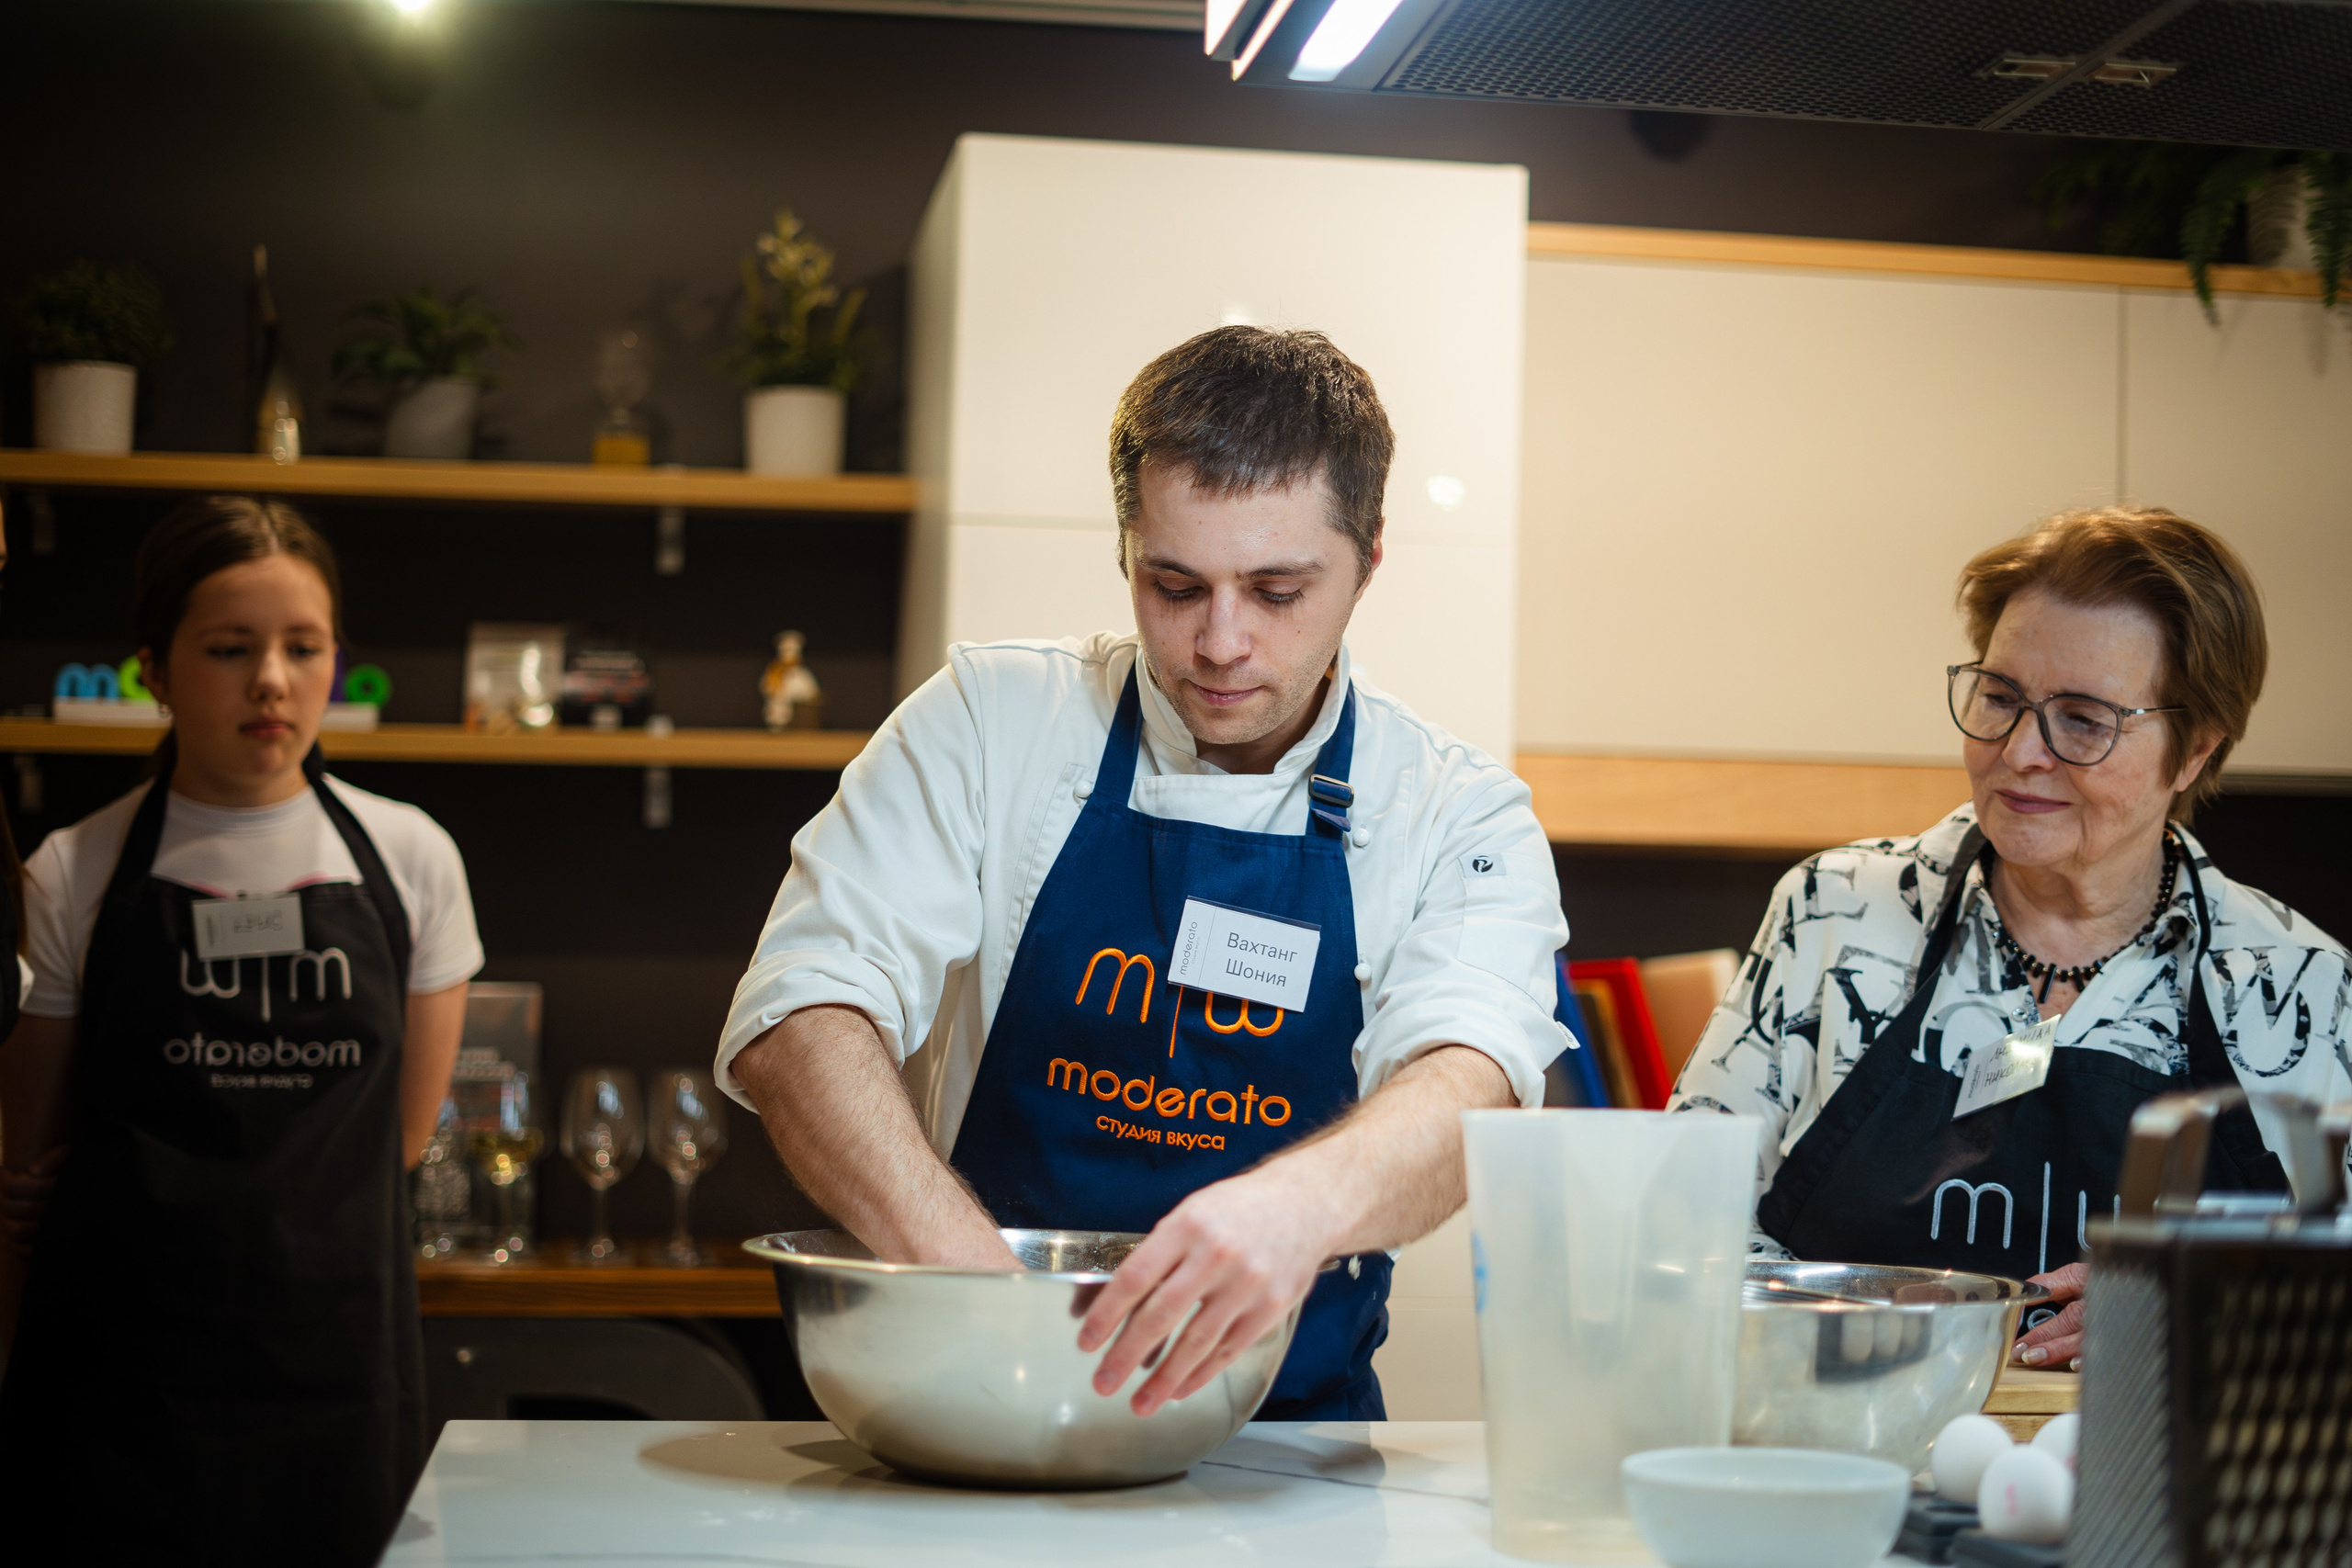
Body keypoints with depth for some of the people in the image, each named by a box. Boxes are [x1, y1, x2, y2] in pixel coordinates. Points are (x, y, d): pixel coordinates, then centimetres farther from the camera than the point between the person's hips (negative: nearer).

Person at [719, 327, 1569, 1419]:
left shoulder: (1459, 817, -1)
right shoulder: (991, 724, 0)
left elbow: (1468, 1085, -20)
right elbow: (799, 1016, -11)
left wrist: (1304, 1203, -43)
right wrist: (978, 1287, -28)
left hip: (1282, 1445, 0)